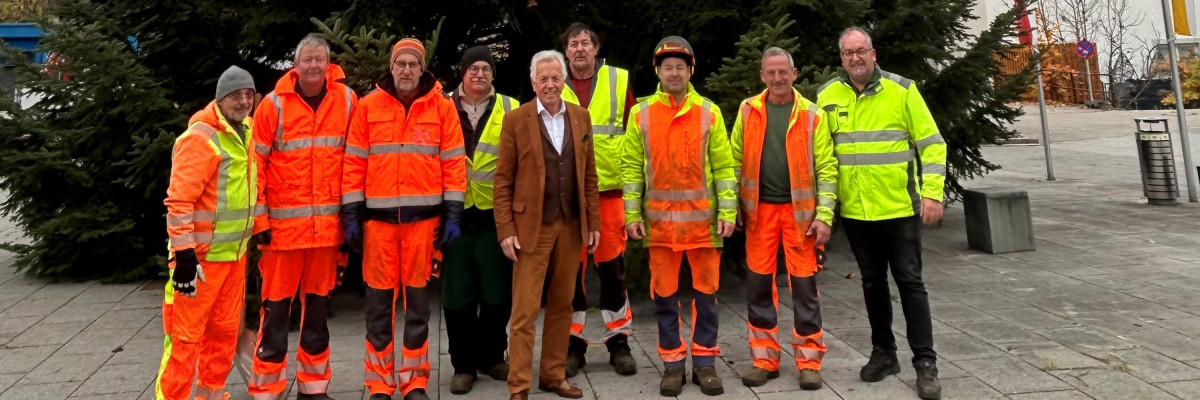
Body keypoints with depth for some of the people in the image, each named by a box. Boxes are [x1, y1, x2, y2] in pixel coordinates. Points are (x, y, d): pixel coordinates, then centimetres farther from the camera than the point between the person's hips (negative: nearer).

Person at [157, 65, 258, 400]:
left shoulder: (246, 132, 10)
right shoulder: (200, 137, -16)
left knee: (225, 329, 17)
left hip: (235, 251, 8)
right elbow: (179, 200, -19)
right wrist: (184, 255, -22)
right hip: (202, 254, -8)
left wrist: (254, 232, 22)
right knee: (186, 334, -1)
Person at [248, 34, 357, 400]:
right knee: (276, 307, 1)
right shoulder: (274, 105, -2)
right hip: (284, 223, -2)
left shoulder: (346, 101, 4)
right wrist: (259, 219, -7)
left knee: (318, 305, 13)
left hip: (328, 224, 3)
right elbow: (255, 165, -3)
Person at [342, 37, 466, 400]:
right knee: (379, 302, 5)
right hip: (378, 216, 1)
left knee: (417, 300, 7)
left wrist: (452, 214, -3)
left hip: (424, 216, 0)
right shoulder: (368, 106, 5)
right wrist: (351, 214, 0)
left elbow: (454, 163, 2)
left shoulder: (442, 106, 3)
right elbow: (354, 163, 5)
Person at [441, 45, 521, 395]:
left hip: (497, 213, 0)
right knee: (459, 294, 5)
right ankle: (464, 364, 18)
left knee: (498, 291, 8)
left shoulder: (511, 110, 6)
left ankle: (492, 356, 26)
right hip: (454, 212, 0)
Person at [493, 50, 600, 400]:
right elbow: (503, 180, -4)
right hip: (532, 226, -4)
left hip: (571, 226, 4)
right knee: (525, 311, -1)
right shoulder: (516, 120, -4)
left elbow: (589, 175, 10)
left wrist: (593, 222, 6)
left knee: (562, 305, 12)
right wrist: (506, 230, -10)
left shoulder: (580, 117, 8)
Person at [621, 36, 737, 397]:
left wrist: (727, 211, -5)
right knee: (665, 295, 6)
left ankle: (705, 362, 20)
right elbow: (632, 168, 4)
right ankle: (673, 364, 19)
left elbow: (723, 166, 2)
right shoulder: (641, 114, 4)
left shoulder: (709, 112, 3)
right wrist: (632, 214, -2)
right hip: (659, 220, 0)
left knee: (706, 292, 6)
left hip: (702, 219, 0)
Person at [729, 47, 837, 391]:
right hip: (759, 210, 2)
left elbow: (826, 168, -4)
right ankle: (764, 359, 18)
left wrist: (824, 215, -11)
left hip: (800, 210, -2)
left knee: (804, 286, 2)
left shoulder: (812, 114, -1)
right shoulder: (748, 111, 5)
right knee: (759, 285, 5)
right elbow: (736, 160, 9)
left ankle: (809, 360, 15)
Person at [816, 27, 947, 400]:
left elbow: (931, 144, -3)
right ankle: (884, 353, 28)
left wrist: (932, 193, -11)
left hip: (900, 207, -3)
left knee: (910, 282, 3)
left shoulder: (902, 90, -4)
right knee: (873, 283, 14)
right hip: (855, 210, 3)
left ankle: (925, 363, 12)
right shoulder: (827, 96, 2)